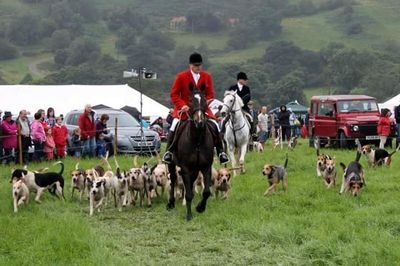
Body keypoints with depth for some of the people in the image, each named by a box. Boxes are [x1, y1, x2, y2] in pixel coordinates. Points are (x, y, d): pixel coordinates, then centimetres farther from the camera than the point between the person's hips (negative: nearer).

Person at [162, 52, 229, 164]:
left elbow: (210, 95, 6)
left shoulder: (207, 76, 3)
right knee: (174, 125, -22)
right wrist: (182, 105, -17)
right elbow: (174, 94, -3)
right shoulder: (181, 77, -4)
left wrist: (204, 103, -14)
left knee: (215, 125, -11)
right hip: (185, 109, -2)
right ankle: (169, 151, -9)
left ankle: (220, 152, 1)